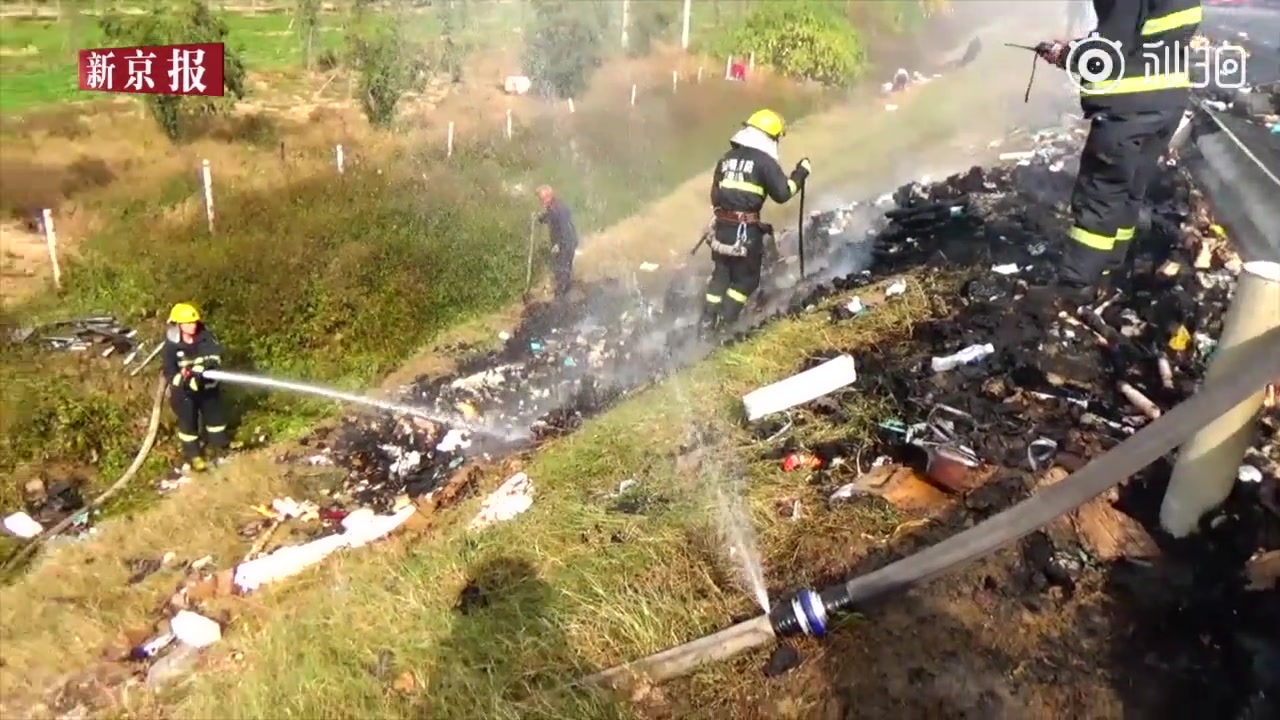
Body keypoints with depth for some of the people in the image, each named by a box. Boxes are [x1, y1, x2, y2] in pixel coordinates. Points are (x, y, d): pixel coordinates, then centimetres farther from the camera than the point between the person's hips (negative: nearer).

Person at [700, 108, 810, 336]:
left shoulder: (727, 158, 11)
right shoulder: (765, 161, -8)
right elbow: (782, 193, -8)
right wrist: (800, 174, 5)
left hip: (722, 225, 6)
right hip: (746, 229, -6)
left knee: (721, 272, 19)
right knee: (746, 278, 10)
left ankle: (707, 322, 19)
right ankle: (723, 324, 5)